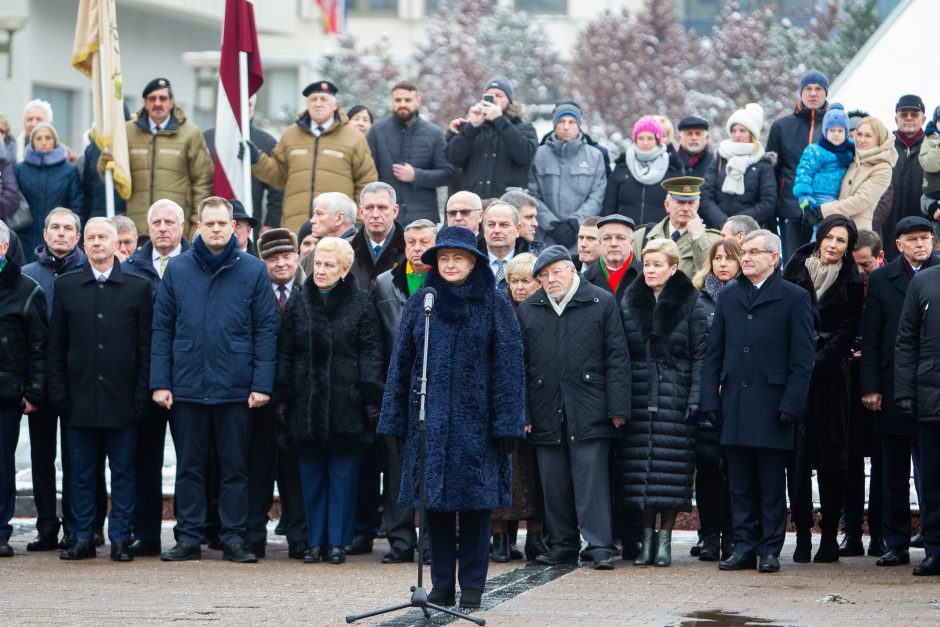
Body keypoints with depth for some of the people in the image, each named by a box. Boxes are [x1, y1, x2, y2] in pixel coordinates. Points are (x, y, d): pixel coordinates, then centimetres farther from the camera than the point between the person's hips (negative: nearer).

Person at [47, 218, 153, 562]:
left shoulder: (138, 287, 4)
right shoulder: (66, 286, 7)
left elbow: (146, 346, 3)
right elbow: (56, 346, 7)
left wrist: (141, 394, -4)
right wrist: (59, 393, 0)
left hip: (122, 400, -1)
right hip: (80, 398, 1)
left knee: (123, 472, 2)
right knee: (82, 472, 5)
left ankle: (120, 539, 7)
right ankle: (83, 539, 11)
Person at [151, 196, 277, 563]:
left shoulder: (253, 271, 1)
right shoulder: (177, 270, 5)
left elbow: (266, 330, 0)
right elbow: (162, 329, 5)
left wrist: (262, 384, -7)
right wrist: (160, 382, -2)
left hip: (235, 388, -1)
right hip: (187, 385, 1)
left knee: (235, 467, 4)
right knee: (189, 466, 6)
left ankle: (233, 538, 10)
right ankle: (188, 538, 12)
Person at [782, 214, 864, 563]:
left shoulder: (851, 283, 6)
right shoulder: (795, 270, 7)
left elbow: (847, 332, 1)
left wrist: (817, 364, -10)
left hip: (829, 376, -1)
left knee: (831, 455, -1)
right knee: (796, 455, -2)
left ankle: (830, 535, 3)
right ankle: (802, 533, 3)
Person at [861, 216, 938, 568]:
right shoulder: (882, 280, 7)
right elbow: (870, 338, 6)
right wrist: (870, 387, -1)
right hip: (893, 391, 2)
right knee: (894, 475, 7)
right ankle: (897, 545, 14)